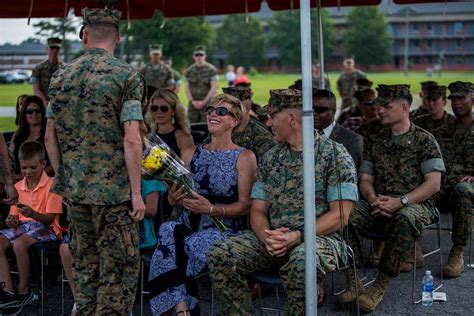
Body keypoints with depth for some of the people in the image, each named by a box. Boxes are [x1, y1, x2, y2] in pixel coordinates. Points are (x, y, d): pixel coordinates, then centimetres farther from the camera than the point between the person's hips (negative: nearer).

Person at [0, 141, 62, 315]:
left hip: (45, 227, -6)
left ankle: (24, 292, -17)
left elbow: (50, 218, -10)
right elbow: (14, 215, 17)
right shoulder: (17, 187, 14)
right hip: (23, 225, 6)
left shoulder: (51, 185, -5)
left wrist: (33, 214, -29)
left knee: (19, 244, -34)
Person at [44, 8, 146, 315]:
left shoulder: (61, 76, 6)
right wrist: (137, 192, -12)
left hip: (74, 188, 5)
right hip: (114, 189, -5)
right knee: (119, 266, 3)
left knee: (84, 264, 17)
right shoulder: (127, 76, -10)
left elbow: (51, 136, 9)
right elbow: (131, 139, -17)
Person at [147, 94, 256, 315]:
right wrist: (175, 197, -8)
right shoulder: (191, 154, 16)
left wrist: (211, 209, -20)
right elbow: (173, 200, 17)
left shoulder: (244, 157, 4)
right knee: (168, 230, -31)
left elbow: (244, 205, -4)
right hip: (188, 226, 4)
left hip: (224, 229, -3)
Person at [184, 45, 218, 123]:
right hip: (193, 104, 3)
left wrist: (204, 102, -10)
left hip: (207, 103, -3)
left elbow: (214, 87, -5)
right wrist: (192, 101, -5)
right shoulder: (189, 70, 11)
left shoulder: (211, 69, 0)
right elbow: (186, 87, 9)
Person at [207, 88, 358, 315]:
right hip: (274, 240, 5)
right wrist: (266, 236, -12)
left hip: (318, 237, -5)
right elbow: (257, 210, 11)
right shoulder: (271, 158, 15)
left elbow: (340, 216, -9)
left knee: (302, 261, -40)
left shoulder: (335, 155, -2)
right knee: (219, 255, -18)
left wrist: (298, 236, -20)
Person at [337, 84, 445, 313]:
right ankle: (353, 282, -22)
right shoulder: (376, 141, 16)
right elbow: (365, 179, 13)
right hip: (378, 206, 4)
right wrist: (373, 198, -11)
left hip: (414, 205, -4)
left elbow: (433, 184, -6)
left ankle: (380, 286, -29)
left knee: (405, 219, -40)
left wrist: (399, 201, -19)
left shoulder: (424, 140, 2)